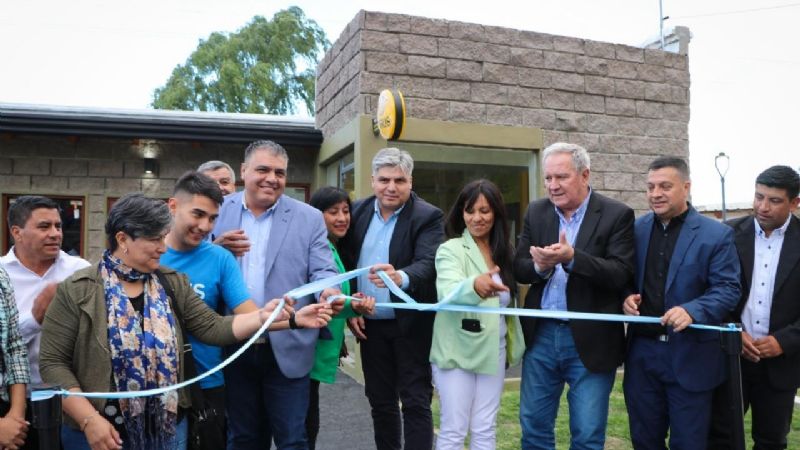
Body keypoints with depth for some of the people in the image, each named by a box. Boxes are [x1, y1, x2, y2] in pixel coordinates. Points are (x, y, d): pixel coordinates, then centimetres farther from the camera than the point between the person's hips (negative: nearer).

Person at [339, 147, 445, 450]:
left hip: (411, 324, -5)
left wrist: (400, 277, -45)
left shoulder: (428, 216, -12)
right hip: (369, 324, 5)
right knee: (379, 400, 17)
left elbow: (428, 264, -25)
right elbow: (346, 262, 8)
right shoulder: (358, 211, 3)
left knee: (416, 402, 3)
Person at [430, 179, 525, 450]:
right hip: (457, 351, -5)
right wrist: (474, 285, -48)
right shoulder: (450, 249, -9)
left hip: (493, 352, 5)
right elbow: (447, 292, -28)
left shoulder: (504, 251, 8)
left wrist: (512, 345, 10)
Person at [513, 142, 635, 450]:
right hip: (541, 335, 4)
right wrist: (540, 266, -18)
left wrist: (572, 257, -29)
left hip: (590, 340, -4)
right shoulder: (536, 212, 6)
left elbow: (621, 275, -16)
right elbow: (519, 268, 4)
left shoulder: (617, 215, -7)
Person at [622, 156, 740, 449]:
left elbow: (727, 289, -9)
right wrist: (627, 297, -10)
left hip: (689, 356, -3)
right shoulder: (636, 229, 6)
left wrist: (692, 311, -26)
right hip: (641, 351, 4)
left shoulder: (716, 234, -5)